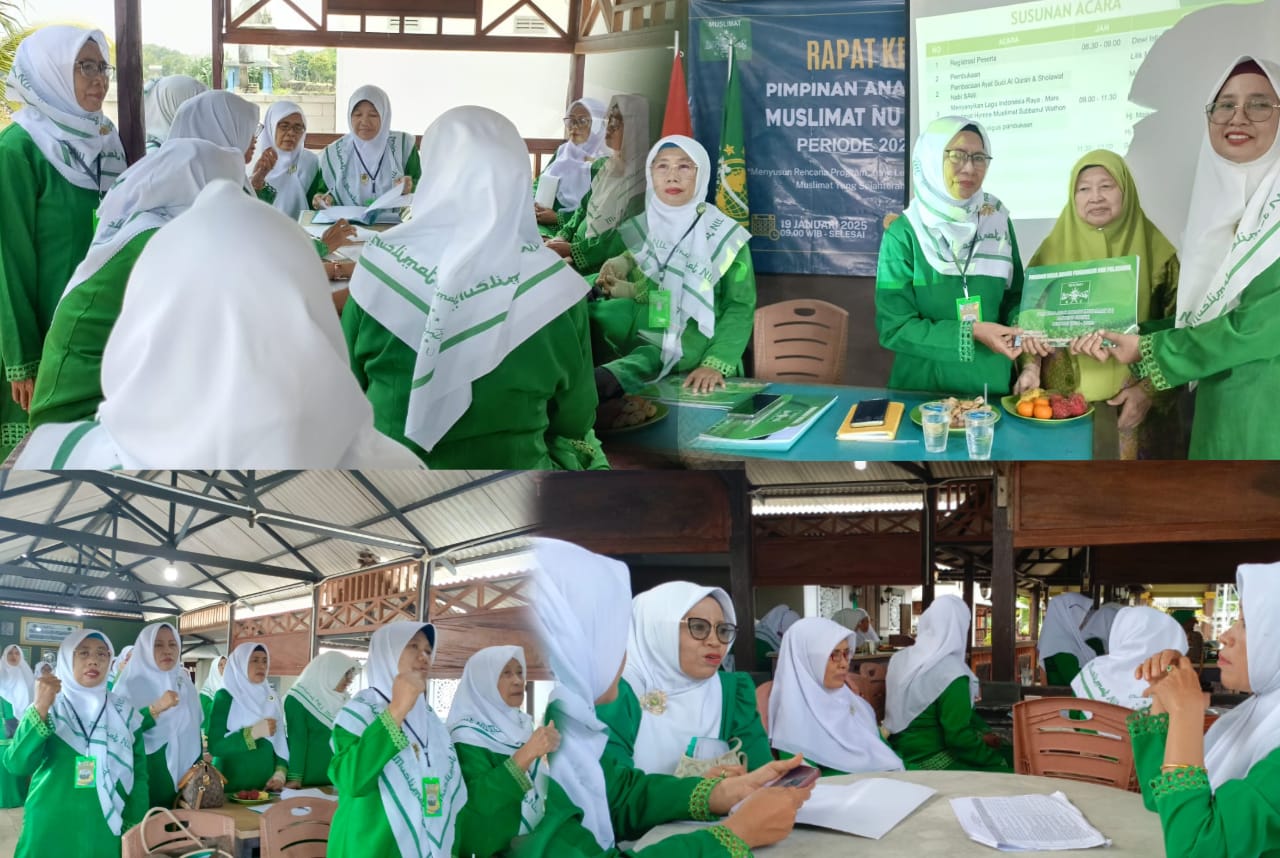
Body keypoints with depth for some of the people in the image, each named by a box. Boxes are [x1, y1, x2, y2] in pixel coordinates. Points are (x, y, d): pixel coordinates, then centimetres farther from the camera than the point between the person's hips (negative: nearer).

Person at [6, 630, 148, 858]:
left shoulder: (125, 712, 3)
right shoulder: (46, 707, -1)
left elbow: (138, 775, 3)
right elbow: (17, 766, -14)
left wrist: (134, 831, -4)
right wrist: (40, 709, -24)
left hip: (104, 833, 1)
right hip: (49, 830, -1)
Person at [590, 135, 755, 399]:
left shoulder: (726, 236, -1)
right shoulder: (638, 230, 10)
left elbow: (740, 307, -6)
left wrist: (716, 365, -22)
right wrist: (616, 287, -9)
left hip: (695, 349, -4)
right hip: (643, 342, 4)